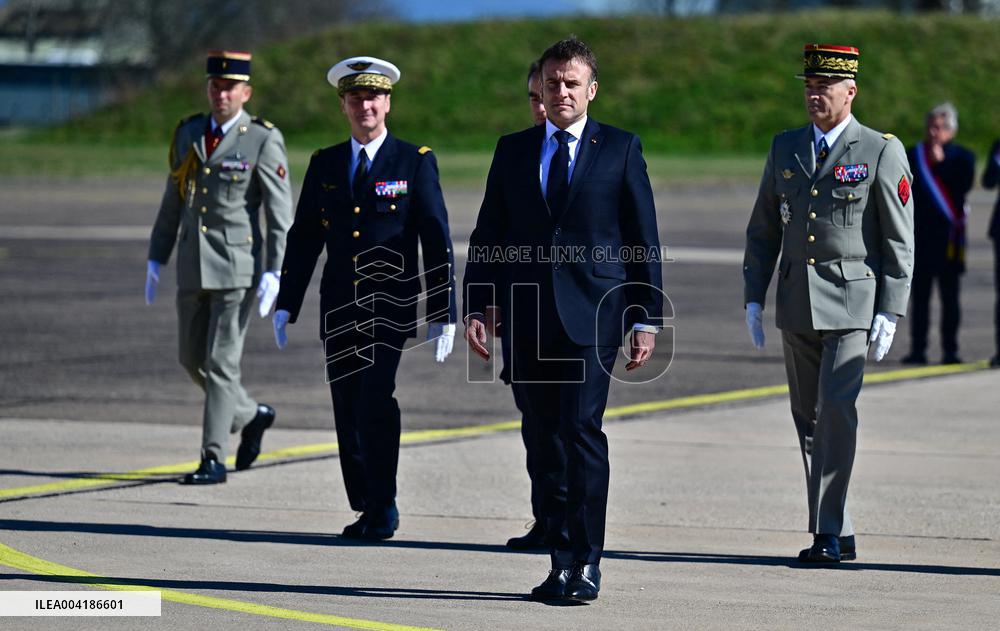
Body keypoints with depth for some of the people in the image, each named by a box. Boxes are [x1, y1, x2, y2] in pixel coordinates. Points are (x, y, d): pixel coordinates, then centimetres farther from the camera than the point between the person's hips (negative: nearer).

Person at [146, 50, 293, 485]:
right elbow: (173, 201, 15)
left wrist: (274, 273, -17)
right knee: (193, 358, 11)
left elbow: (280, 213, -9)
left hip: (238, 266, -6)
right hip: (193, 267, 6)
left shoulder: (263, 141, -8)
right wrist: (156, 259, 12)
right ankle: (250, 417, 33)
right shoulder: (188, 133, 8)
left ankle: (213, 460, -2)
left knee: (221, 361, -7)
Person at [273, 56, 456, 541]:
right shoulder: (325, 165, 12)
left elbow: (437, 242, -2)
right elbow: (303, 239, 15)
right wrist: (286, 304, 7)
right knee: (348, 415, 4)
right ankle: (365, 509, 14)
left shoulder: (415, 162, 1)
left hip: (390, 309, -4)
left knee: (375, 404, -18)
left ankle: (383, 510, -8)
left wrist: (443, 314, -7)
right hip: (339, 313, 4)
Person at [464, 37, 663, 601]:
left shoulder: (621, 149, 5)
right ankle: (562, 561, 11)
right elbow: (488, 235, 13)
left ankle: (588, 561, -12)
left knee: (582, 428, -15)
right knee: (548, 440, 6)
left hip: (592, 315, -3)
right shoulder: (513, 151, 13)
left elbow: (644, 239, 4)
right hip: (530, 317, 3)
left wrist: (647, 319, -1)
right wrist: (475, 306, 4)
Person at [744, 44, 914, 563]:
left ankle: (827, 532, -14)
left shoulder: (882, 152, -3)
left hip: (852, 304, -5)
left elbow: (899, 241, -4)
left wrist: (890, 312, -9)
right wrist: (753, 297, 8)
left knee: (836, 411, -16)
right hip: (797, 305, 5)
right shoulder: (785, 148, 11)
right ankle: (839, 535, 15)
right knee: (808, 420, 7)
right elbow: (763, 228, 15)